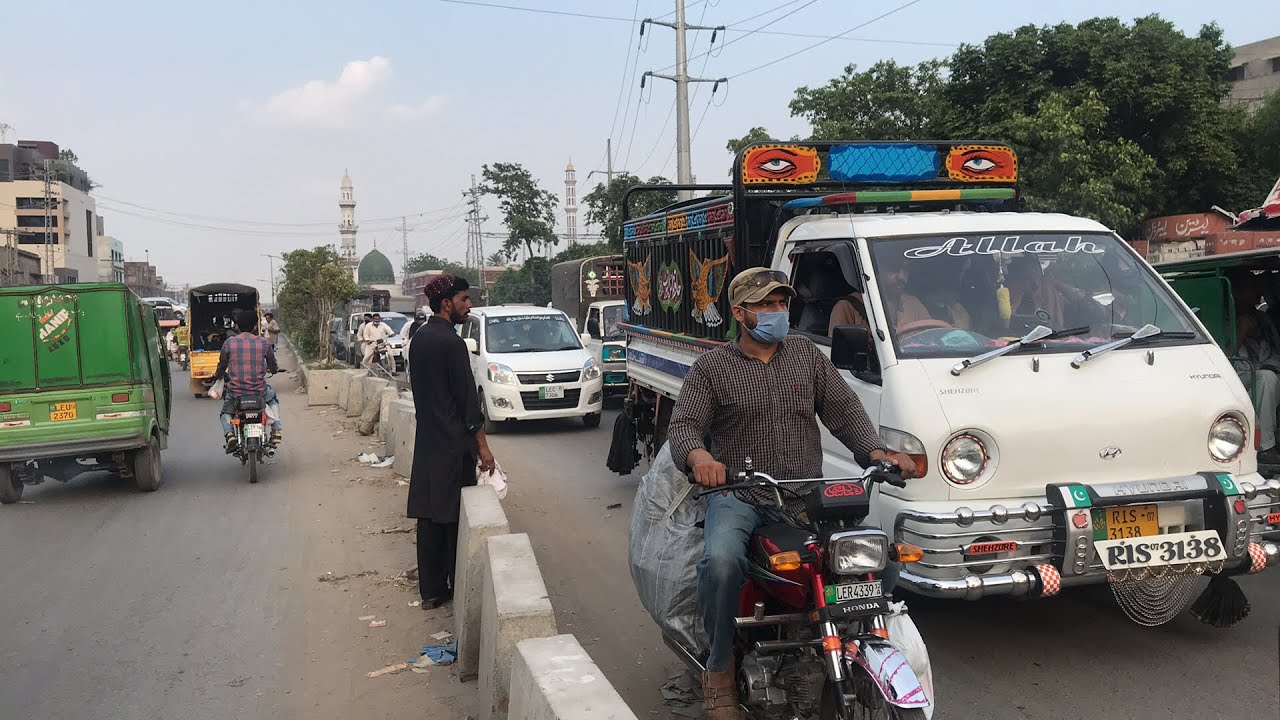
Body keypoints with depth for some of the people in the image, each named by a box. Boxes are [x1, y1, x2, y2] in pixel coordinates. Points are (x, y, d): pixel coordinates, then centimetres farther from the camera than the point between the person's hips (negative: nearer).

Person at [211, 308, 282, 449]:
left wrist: (217, 376, 28)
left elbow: (222, 367, 5)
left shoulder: (229, 342, -4)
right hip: (259, 390, 0)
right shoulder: (264, 342, -3)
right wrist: (270, 369, 31)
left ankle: (229, 434, -2)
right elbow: (273, 368, 6)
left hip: (235, 391, 0)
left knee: (226, 413, 28)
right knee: (273, 400, 33)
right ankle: (277, 430, 15)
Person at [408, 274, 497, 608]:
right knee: (455, 516, 2)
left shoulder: (419, 338, 9)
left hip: (427, 440, 8)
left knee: (429, 516, 10)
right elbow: (467, 398, -16)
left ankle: (431, 589, 17)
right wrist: (482, 445, -12)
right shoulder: (451, 342, -17)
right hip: (453, 443, -8)